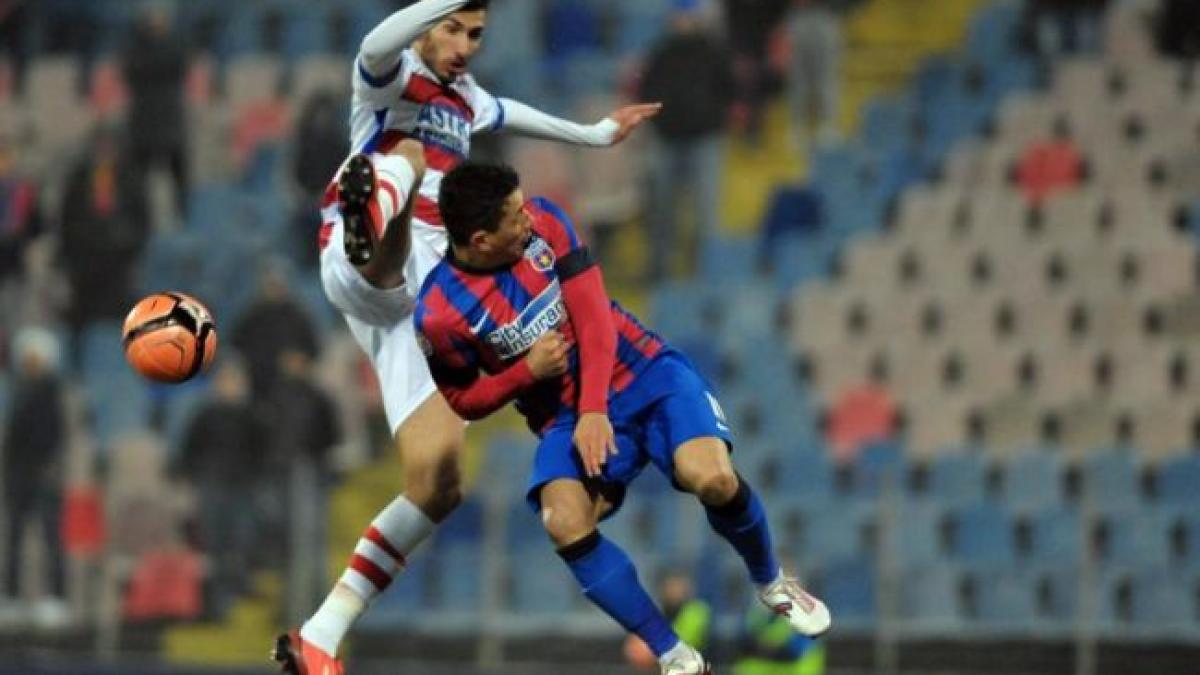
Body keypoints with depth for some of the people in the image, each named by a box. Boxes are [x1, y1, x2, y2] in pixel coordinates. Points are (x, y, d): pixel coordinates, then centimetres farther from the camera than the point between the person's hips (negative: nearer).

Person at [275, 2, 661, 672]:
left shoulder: (465, 98, 26)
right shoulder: (393, 78, 3)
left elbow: (508, 113, 51)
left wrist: (595, 134, 66)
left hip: (424, 299, 7)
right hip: (370, 275, -7)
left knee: (438, 482, -8)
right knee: (408, 154, -35)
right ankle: (367, 225, -75)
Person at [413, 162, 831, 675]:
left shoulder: (542, 222, -10)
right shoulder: (439, 315, -15)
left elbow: (593, 313, -10)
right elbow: (461, 402, -1)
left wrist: (595, 410, -22)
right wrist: (527, 370, -20)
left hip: (641, 369, 1)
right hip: (566, 416, -1)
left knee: (712, 479, -25)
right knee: (563, 523, -31)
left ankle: (771, 583, 9)